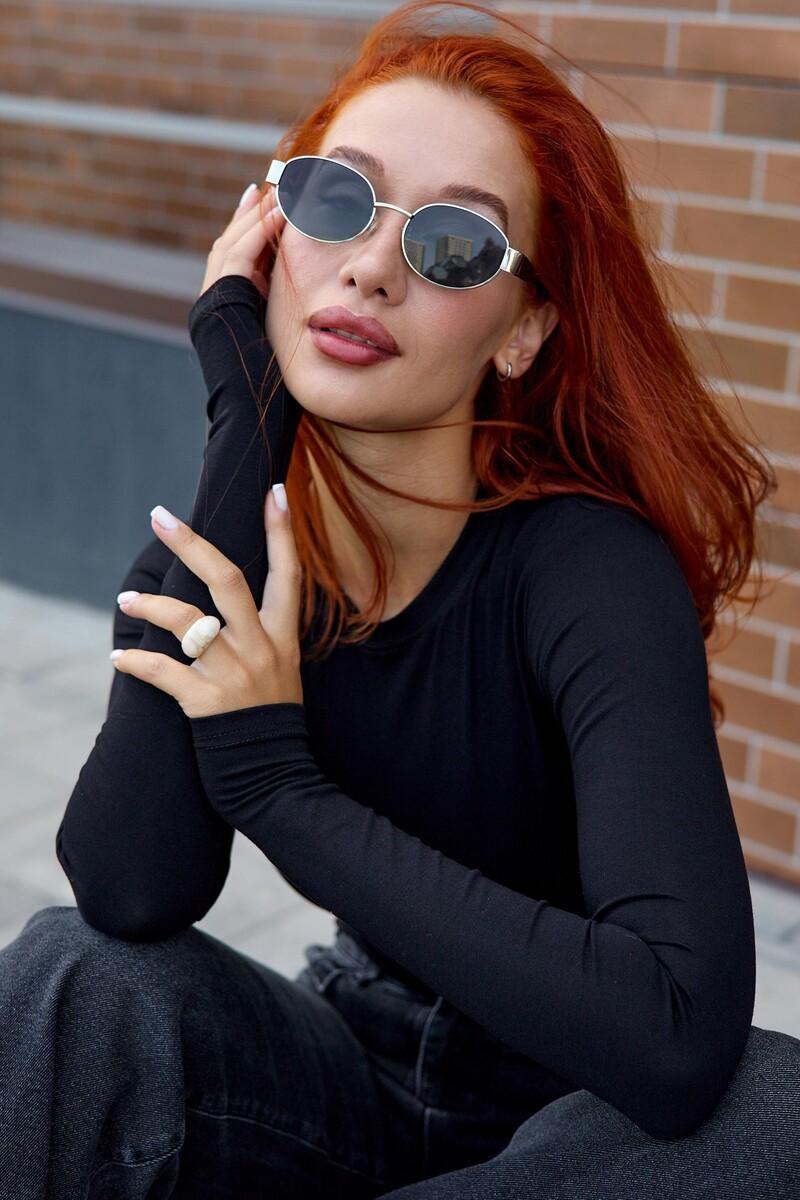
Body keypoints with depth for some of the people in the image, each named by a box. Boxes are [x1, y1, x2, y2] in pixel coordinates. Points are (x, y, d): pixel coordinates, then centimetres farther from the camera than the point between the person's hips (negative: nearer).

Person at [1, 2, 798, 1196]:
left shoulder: (590, 569, -25)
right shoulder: (243, 536, -11)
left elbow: (679, 1035, -37)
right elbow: (132, 893, -28)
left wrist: (284, 788, -31)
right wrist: (245, 435, -26)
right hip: (357, 1073, 2)